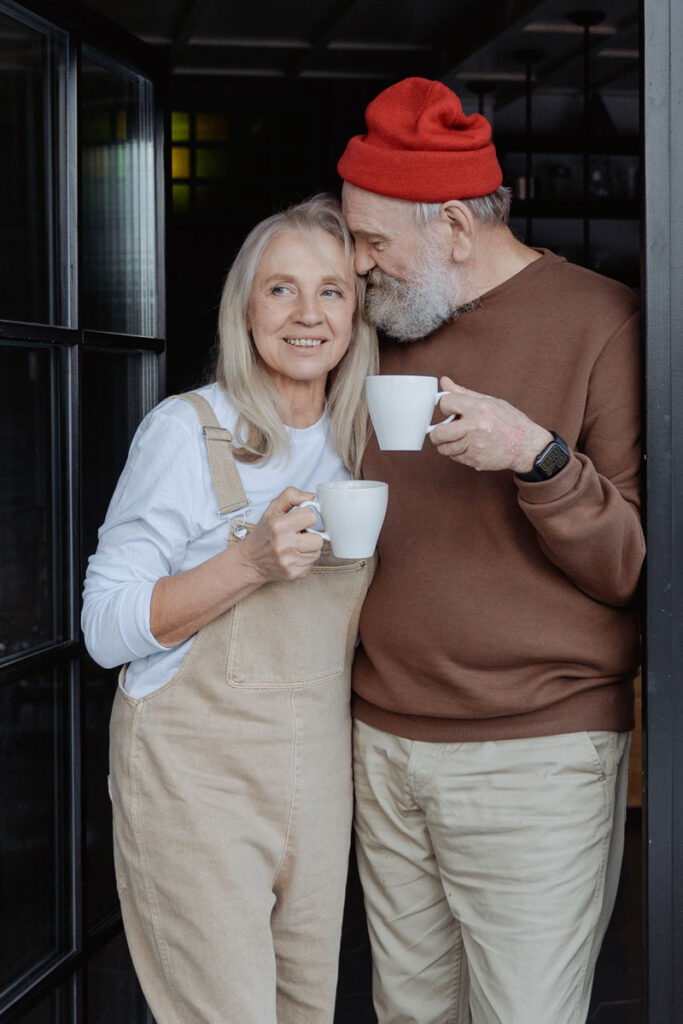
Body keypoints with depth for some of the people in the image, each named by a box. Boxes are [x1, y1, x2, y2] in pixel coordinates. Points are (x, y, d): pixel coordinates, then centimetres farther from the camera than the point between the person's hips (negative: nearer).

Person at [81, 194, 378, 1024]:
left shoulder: (357, 444, 9)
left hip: (319, 768, 6)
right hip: (197, 773, -6)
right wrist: (250, 561, -24)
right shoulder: (186, 430, -10)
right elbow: (107, 628, -13)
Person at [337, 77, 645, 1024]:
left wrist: (539, 456, -25)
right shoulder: (391, 335, 13)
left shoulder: (600, 322, -7)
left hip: (535, 759, -6)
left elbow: (641, 563, -11)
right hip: (386, 745, 6)